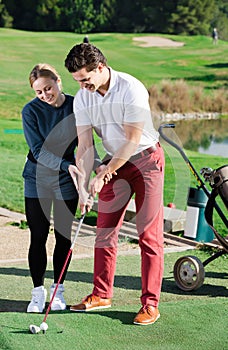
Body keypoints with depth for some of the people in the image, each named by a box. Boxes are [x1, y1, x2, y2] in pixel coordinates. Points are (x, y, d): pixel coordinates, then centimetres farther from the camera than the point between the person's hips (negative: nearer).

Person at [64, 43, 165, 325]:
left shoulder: (131, 89, -23)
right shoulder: (82, 99, -5)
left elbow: (132, 141, -21)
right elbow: (85, 146, -6)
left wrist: (104, 175, -16)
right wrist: (84, 183, -17)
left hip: (145, 159, -6)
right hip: (114, 163, 6)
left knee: (149, 233, -6)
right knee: (104, 231, 6)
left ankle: (150, 303, -2)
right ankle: (101, 294, 18)